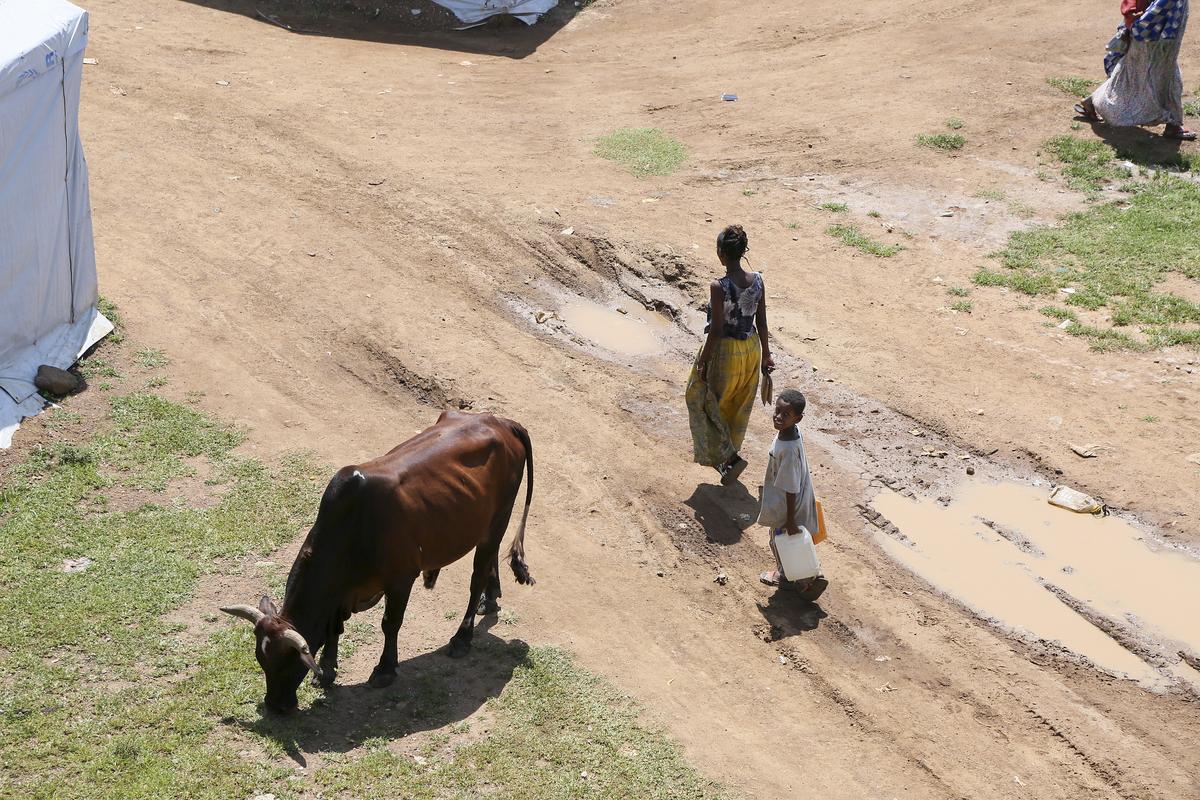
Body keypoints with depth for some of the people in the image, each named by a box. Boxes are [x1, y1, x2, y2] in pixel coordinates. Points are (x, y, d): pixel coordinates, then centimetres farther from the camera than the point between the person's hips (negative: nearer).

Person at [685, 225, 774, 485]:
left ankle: (729, 456, 7)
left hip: (725, 351, -6)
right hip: (751, 350, 6)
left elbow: (716, 330, -21)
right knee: (739, 407, 21)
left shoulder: (719, 287, -25)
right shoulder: (757, 281, -8)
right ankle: (726, 455, 38)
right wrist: (766, 353, 12)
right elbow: (761, 322, 1)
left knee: (705, 400, 14)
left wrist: (703, 361, -9)